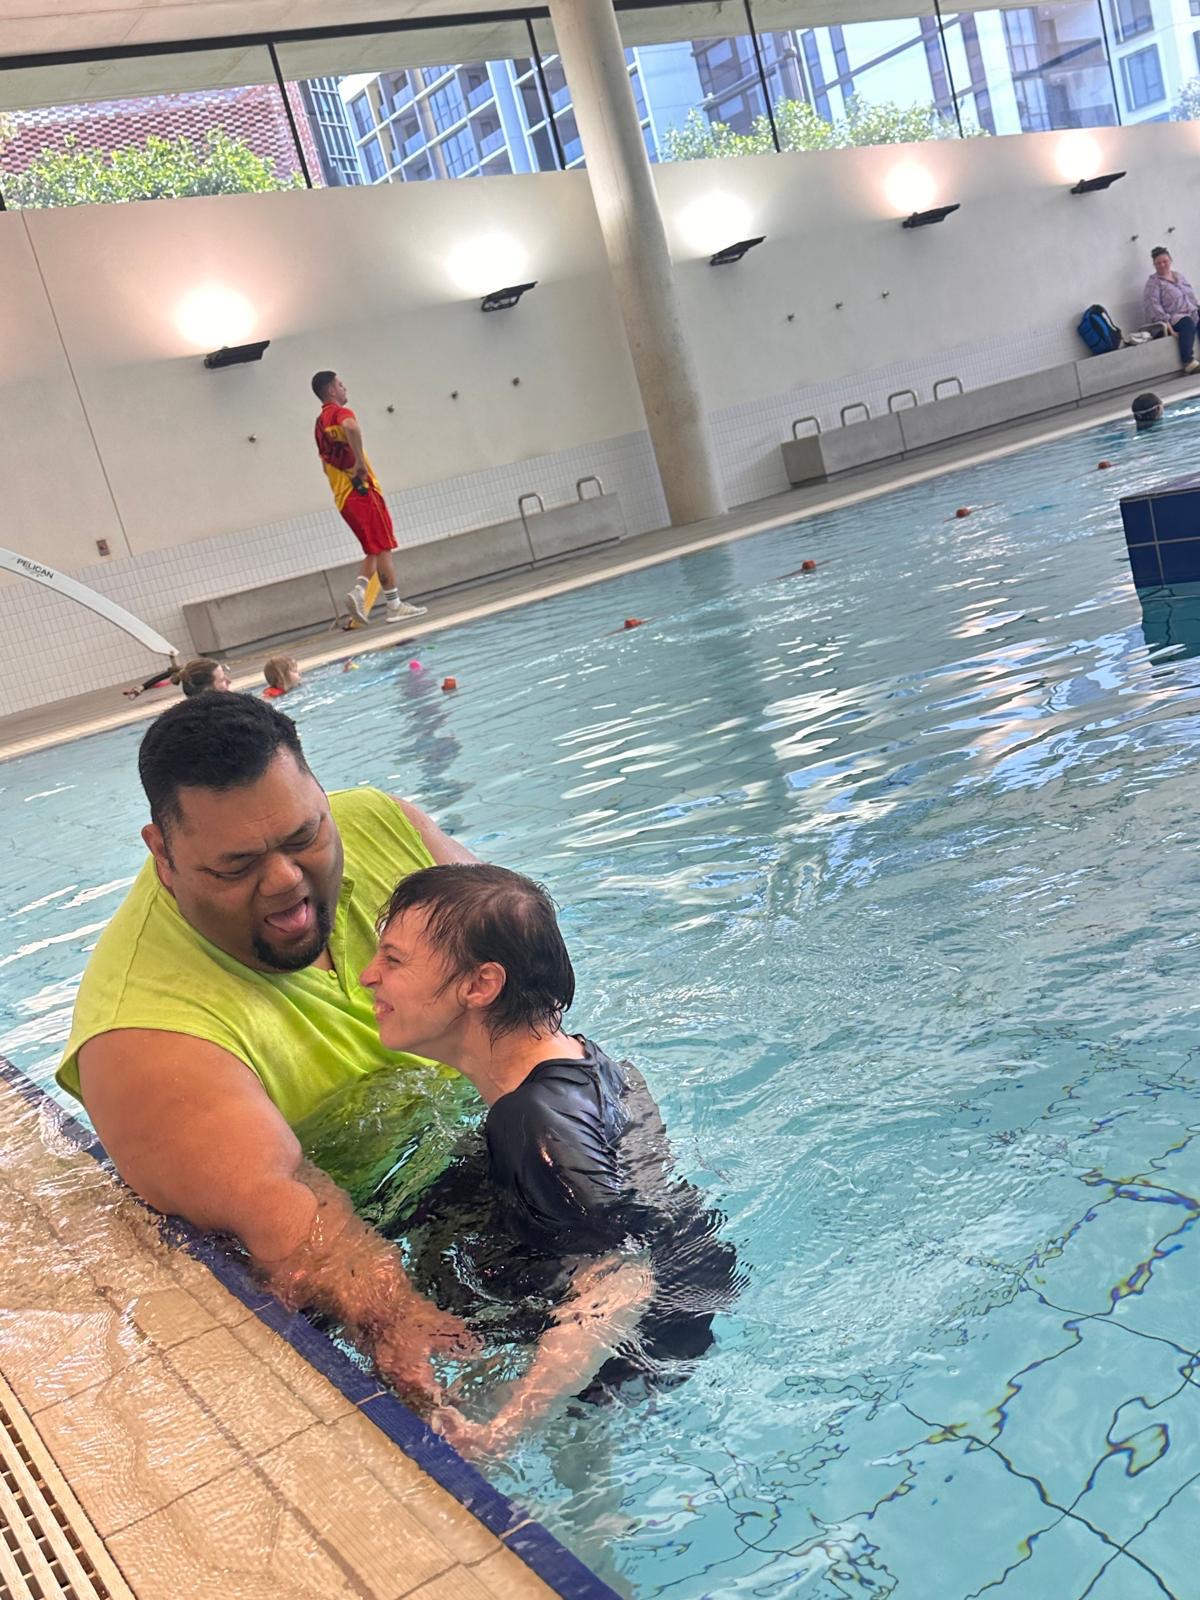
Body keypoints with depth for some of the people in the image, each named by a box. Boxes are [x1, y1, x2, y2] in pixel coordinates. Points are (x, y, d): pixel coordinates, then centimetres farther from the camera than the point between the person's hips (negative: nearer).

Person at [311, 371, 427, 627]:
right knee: (383, 548, -5)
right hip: (362, 490, -8)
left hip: (343, 497, 8)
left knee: (374, 551, 14)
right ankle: (395, 606, -5)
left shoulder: (320, 423, 20)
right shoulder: (340, 412, -7)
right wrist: (360, 460, -28)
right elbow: (351, 427, -33)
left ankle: (358, 591, -5)